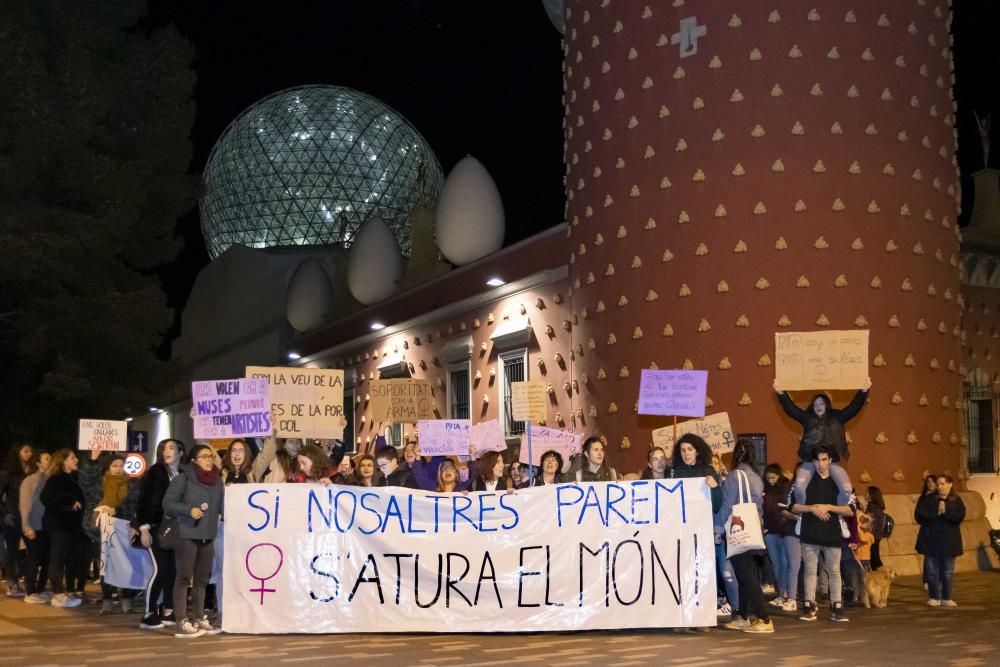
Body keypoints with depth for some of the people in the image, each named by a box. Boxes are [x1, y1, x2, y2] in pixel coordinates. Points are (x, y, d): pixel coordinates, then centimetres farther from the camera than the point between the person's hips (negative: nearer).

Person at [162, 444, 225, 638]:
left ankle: (199, 618, 21)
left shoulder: (217, 480, 10)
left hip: (208, 536, 6)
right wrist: (189, 510, -18)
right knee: (184, 578, -5)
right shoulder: (183, 478, -5)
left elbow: (223, 506, 8)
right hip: (187, 535, -6)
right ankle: (182, 623, -4)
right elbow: (168, 503, -7)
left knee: (202, 579, 12)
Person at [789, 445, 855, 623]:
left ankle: (837, 608, 8)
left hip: (832, 534, 0)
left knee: (834, 571, 3)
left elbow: (850, 510, -1)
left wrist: (828, 507, -12)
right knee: (810, 571, 4)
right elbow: (793, 506, 3)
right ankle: (809, 608, 9)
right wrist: (812, 508, -12)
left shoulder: (839, 481, 5)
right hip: (809, 534, 0)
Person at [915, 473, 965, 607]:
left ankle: (946, 598, 14)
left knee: (947, 571, 6)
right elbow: (919, 516, -7)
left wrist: (946, 511, -21)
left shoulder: (956, 501, 5)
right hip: (931, 540, -1)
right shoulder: (927, 499, 3)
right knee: (932, 570, 0)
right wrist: (935, 512, -17)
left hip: (949, 541, 1)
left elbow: (960, 516, -9)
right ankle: (934, 598, 9)